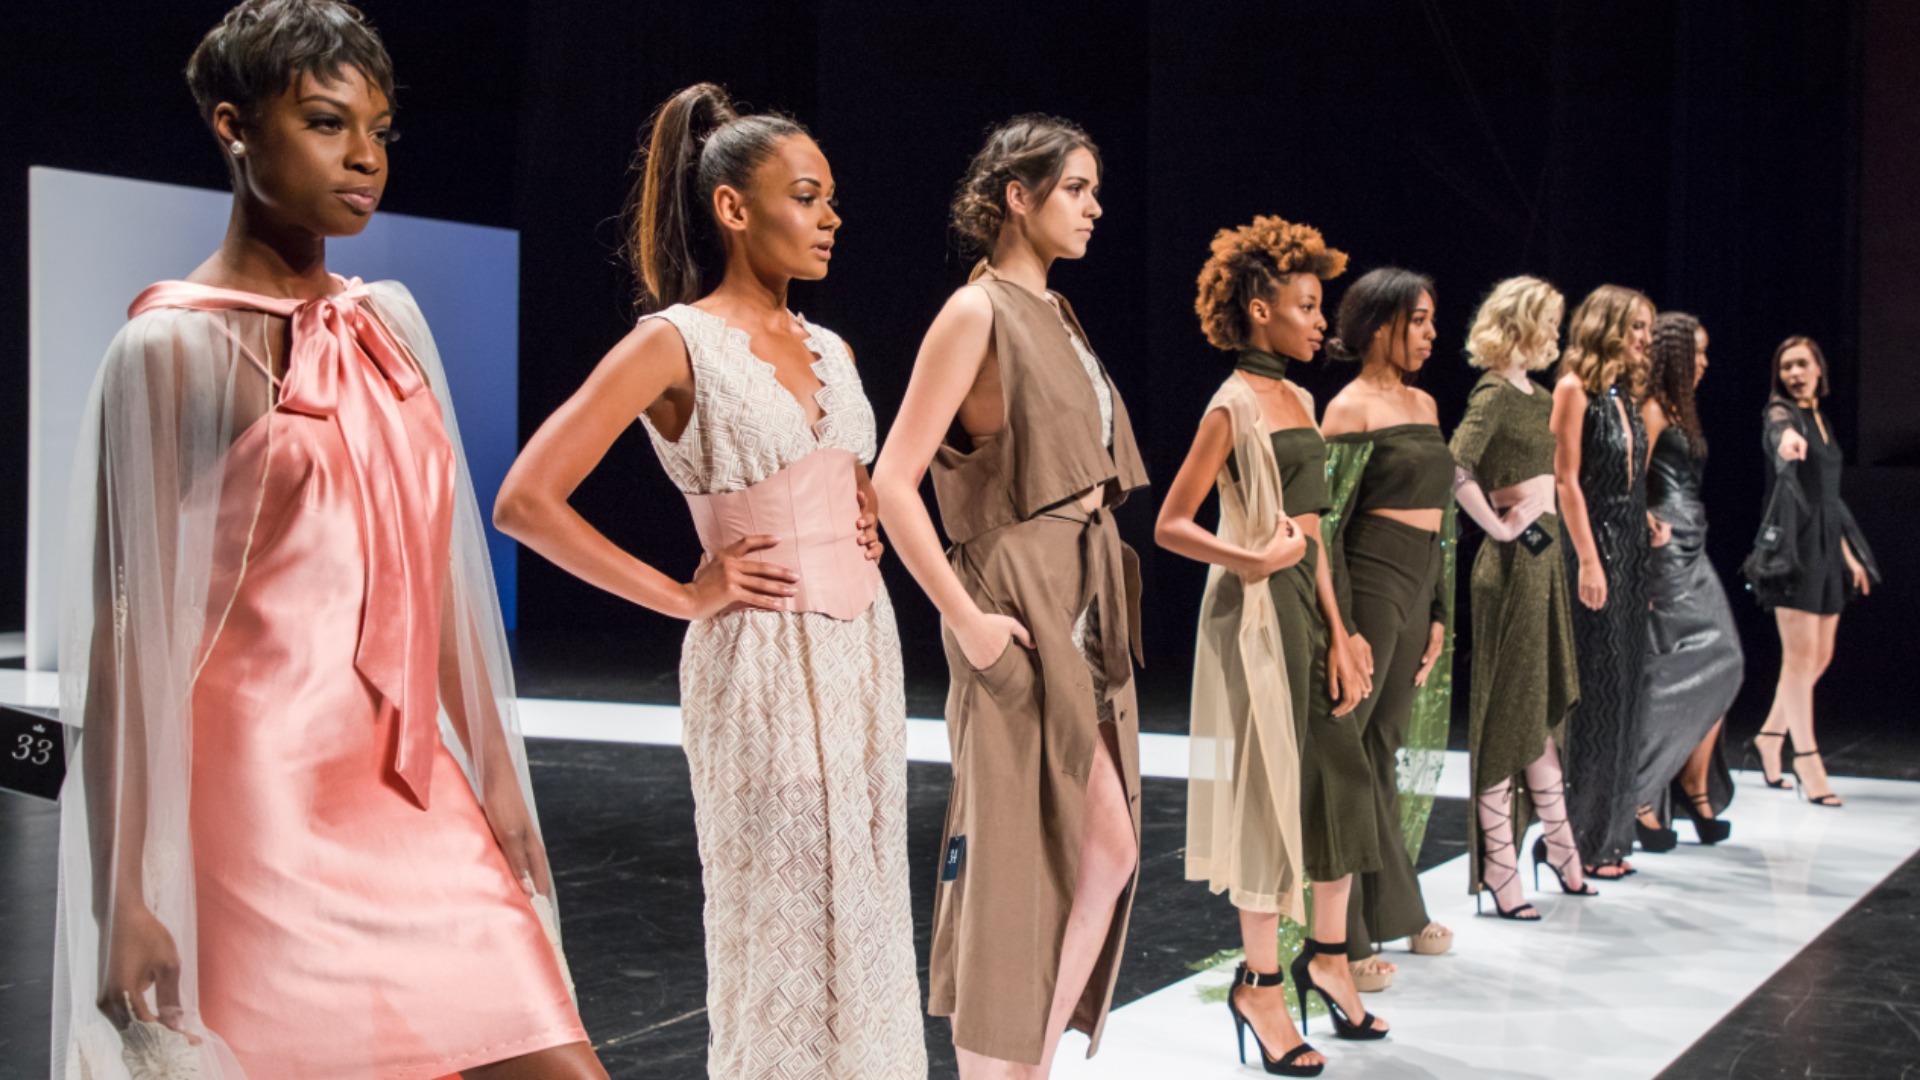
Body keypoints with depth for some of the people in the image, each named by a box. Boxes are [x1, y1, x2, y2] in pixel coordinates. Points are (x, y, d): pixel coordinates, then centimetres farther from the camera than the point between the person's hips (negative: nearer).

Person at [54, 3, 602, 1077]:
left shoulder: (390, 322, 11)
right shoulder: (174, 347, -6)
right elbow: (127, 628, -9)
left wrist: (496, 771, 13)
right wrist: (126, 897, -12)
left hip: (412, 794, 6)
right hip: (260, 803, -6)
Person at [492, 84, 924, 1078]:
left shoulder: (831, 350, 11)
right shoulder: (675, 341, -9)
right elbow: (526, 500, -14)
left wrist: (865, 518, 9)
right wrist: (684, 595, -11)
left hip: (864, 648, 7)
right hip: (763, 659, -7)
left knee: (865, 909, 11)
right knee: (778, 924, 2)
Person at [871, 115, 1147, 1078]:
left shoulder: (1055, 315, 15)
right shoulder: (977, 313, -10)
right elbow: (893, 482, -16)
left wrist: (1103, 590, 14)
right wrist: (965, 618, -18)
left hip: (1087, 602, 9)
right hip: (1023, 610, -9)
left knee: (1108, 848, 9)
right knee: (1018, 860, -2)